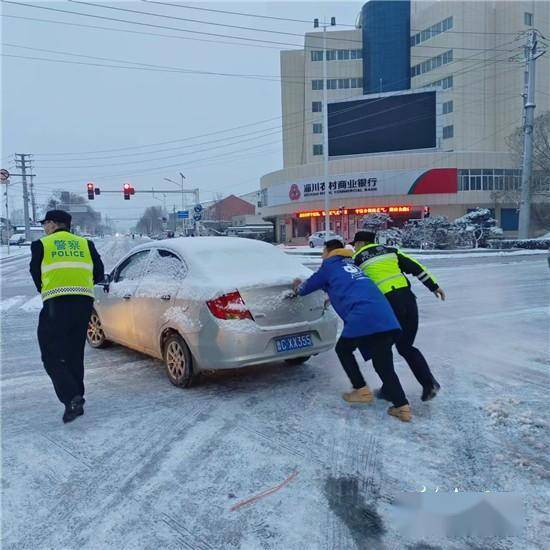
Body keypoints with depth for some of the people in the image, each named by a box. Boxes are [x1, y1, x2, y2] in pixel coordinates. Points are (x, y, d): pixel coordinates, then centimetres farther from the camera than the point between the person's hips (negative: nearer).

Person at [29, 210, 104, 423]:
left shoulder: (41, 245, 6)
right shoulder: (85, 244, 15)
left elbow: (35, 274, 10)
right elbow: (99, 273, 14)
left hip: (56, 303, -4)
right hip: (84, 301, 4)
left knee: (52, 356, 3)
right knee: (75, 354, 16)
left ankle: (71, 399, -13)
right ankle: (76, 401, 20)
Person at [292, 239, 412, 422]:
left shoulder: (329, 265, 14)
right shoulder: (350, 264, 32)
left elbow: (308, 286, 25)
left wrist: (298, 287, 47)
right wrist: (333, 298, 65)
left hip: (362, 317, -6)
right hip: (386, 317, 6)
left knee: (343, 350, 20)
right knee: (384, 365, 10)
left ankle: (362, 390, 14)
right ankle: (402, 406, 0)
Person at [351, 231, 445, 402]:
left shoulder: (358, 259, 7)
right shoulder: (389, 250, 18)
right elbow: (415, 267, 14)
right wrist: (434, 286, 18)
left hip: (387, 304, -5)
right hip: (408, 299, 5)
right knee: (406, 347, 18)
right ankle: (429, 383, 5)